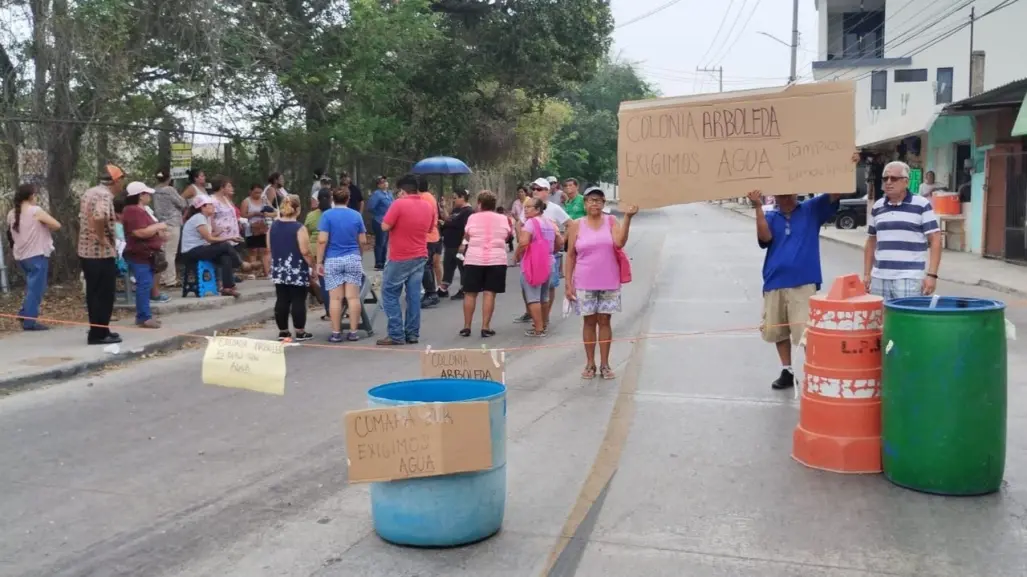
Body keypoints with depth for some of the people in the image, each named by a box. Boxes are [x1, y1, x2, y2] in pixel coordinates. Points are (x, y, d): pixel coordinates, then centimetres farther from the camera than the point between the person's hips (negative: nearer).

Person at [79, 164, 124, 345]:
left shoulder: (89, 193, 14)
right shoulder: (105, 195, -17)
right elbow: (99, 216, -36)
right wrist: (101, 237, -23)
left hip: (86, 251, 10)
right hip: (101, 253, -10)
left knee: (94, 294, 15)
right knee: (104, 295, -1)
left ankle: (97, 331, 22)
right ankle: (99, 334, 3)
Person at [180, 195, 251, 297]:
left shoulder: (205, 218, 15)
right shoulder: (198, 218, -14)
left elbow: (210, 237, 6)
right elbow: (210, 239, -18)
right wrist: (230, 238, -13)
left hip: (200, 249, 9)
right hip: (192, 251, -9)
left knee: (226, 257, -14)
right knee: (225, 246, -19)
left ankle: (227, 287, -18)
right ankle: (242, 264, 3)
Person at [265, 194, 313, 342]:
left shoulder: (273, 226, 6)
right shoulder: (299, 228, -13)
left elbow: (268, 250, 11)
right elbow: (305, 252, -17)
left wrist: (269, 267, 20)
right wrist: (314, 265, -4)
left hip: (279, 271, 6)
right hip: (297, 271, -6)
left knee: (281, 300, 9)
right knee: (298, 301, 1)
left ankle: (283, 331, 14)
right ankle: (300, 332, 6)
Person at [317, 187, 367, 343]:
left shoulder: (327, 215, -5)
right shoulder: (356, 215, 3)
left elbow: (322, 240, -11)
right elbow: (362, 241, 6)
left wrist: (319, 261, -4)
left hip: (333, 260, -2)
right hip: (353, 259, 2)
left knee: (335, 298, 0)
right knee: (353, 297, 3)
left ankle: (336, 333, 3)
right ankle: (353, 332, 4)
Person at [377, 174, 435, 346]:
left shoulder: (399, 204, -14)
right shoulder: (428, 206, 5)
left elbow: (385, 227, -15)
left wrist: (398, 222, 2)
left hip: (400, 258, -6)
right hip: (420, 257, 6)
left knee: (390, 294, 2)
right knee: (414, 295, 8)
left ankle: (396, 335, -1)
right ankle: (412, 334, 9)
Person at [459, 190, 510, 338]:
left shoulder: (473, 217, -1)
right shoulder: (503, 219, 3)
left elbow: (466, 236, 9)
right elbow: (507, 236, 14)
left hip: (474, 259, -1)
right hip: (496, 260, 1)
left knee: (470, 293, 7)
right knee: (489, 293, 1)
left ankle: (466, 327, 9)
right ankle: (485, 327, -1)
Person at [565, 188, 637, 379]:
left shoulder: (611, 221, 0)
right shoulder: (576, 226, -1)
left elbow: (620, 242, -17)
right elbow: (570, 256, 1)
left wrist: (627, 218, -23)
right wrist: (568, 283, -2)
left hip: (609, 283, 0)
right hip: (585, 283, 0)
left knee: (604, 321, 6)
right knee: (589, 321, 7)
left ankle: (605, 364, 15)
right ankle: (590, 364, 17)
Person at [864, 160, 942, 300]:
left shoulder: (922, 205, -1)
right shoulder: (877, 207, 13)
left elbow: (935, 240, -4)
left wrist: (931, 274, -11)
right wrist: (866, 274, 14)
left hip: (910, 279, -5)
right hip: (879, 278, 5)